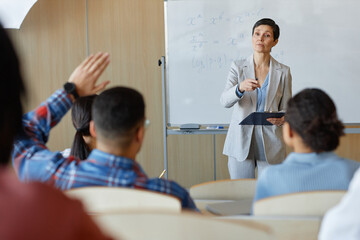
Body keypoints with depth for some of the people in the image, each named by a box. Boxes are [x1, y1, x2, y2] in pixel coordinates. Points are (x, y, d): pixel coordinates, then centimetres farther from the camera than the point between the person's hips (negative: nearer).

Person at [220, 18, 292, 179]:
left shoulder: (283, 72, 5)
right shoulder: (238, 67, 4)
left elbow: (286, 108, 8)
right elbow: (224, 101, -8)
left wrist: (281, 119, -15)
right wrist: (240, 88, -28)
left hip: (270, 142, 0)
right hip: (240, 141, 0)